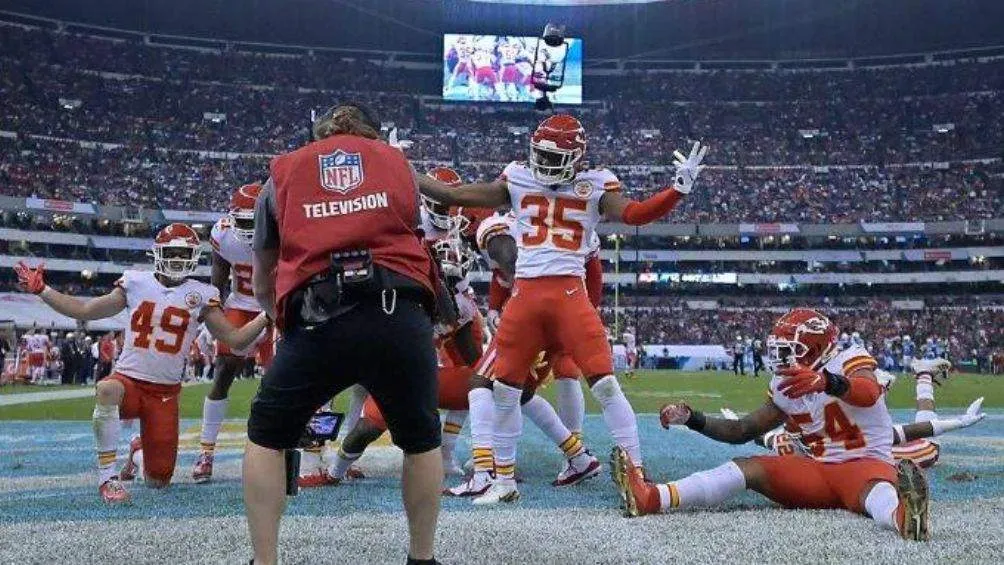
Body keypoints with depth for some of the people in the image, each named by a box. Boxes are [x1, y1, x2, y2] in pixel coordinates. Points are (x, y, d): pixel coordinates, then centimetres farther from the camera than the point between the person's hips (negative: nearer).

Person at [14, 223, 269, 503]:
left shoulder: (200, 295, 0)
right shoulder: (136, 283, 2)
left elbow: (236, 339, -1)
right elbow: (84, 311, 9)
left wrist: (268, 315, -13)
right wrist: (41, 290, 3)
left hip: (166, 392, 1)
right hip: (129, 379, -1)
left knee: (158, 482, 2)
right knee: (107, 390, -40)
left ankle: (139, 451, 41)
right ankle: (108, 476, -26)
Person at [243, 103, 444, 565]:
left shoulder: (283, 172, 22)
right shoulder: (397, 162, 23)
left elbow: (262, 285, 29)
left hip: (319, 321, 0)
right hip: (400, 315, 1)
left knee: (267, 438, 21)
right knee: (421, 440, 22)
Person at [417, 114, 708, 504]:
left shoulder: (594, 186, 3)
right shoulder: (517, 180, 10)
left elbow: (635, 214, -12)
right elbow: (455, 197, 14)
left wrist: (679, 189, -25)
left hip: (569, 294, -3)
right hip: (525, 293, 3)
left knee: (605, 384, -9)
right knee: (504, 388, 7)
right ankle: (504, 480, 23)